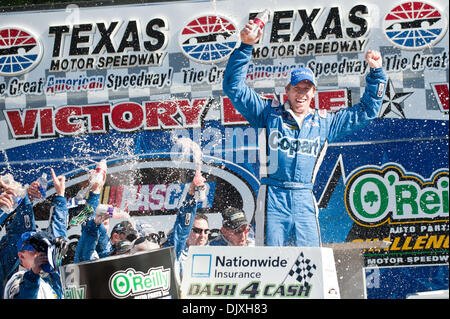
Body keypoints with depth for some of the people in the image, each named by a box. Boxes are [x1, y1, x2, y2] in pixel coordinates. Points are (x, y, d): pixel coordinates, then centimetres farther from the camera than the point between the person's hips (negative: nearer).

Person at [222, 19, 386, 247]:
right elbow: (234, 87, 3)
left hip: (305, 203, 3)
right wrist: (246, 47, -7)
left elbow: (366, 111, 25)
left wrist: (376, 72, 17)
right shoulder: (269, 113, 10)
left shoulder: (325, 122, 17)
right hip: (274, 200, -3)